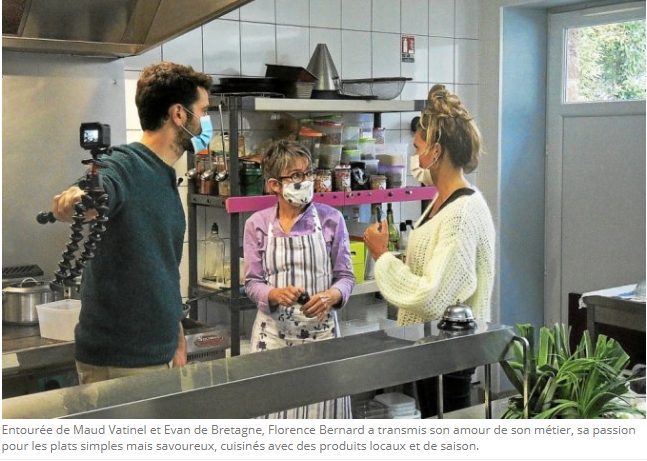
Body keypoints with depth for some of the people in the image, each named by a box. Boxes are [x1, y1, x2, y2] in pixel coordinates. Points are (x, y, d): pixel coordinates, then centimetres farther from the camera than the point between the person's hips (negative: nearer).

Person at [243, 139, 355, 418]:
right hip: (274, 331, 0)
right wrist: (275, 294, -20)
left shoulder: (331, 220, -1)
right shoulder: (257, 224, 0)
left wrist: (331, 296, -20)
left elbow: (345, 276, 1)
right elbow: (252, 283, 0)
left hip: (321, 329, 0)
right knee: (275, 410, 3)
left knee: (320, 409, 2)